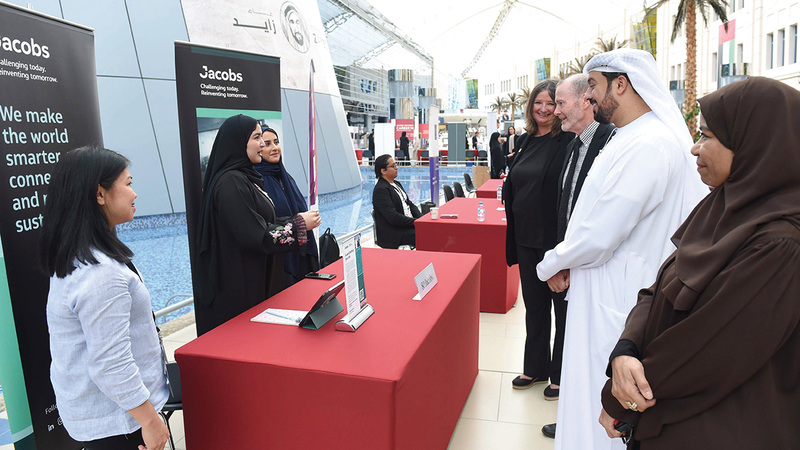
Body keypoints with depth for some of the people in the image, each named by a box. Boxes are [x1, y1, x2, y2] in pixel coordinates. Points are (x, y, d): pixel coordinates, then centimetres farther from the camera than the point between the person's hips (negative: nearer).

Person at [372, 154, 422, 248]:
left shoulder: (396, 184, 17)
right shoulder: (380, 189, -14)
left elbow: (410, 204, 19)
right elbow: (393, 217, -20)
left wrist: (421, 218, 1)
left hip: (407, 225, 9)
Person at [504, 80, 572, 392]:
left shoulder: (568, 141, -9)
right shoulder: (526, 140, 11)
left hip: (555, 237, -6)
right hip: (526, 237, 7)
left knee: (561, 304, 7)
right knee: (534, 303, 16)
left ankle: (561, 373, 24)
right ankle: (535, 367, 31)